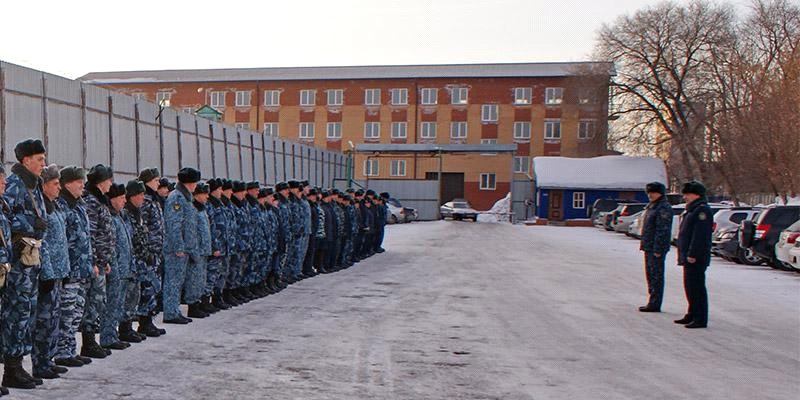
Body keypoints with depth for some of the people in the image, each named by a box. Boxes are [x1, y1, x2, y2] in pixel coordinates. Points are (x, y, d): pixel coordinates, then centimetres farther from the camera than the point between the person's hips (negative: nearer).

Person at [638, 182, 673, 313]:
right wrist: (644, 244, 19)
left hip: (656, 248, -11)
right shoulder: (651, 206, 18)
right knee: (650, 275, 14)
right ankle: (652, 303, 21)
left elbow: (663, 230, -20)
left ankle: (655, 304, -3)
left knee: (656, 276, -6)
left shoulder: (664, 208, -14)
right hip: (649, 247, 11)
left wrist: (658, 249, -23)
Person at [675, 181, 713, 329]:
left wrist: (692, 254, -25)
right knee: (690, 286, 16)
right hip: (690, 256, 11)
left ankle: (700, 319, -5)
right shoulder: (693, 210, 19)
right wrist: (684, 254, 21)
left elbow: (699, 235, -22)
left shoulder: (702, 210, -15)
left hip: (696, 257, -11)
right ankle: (692, 314, 25)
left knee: (696, 287, -8)